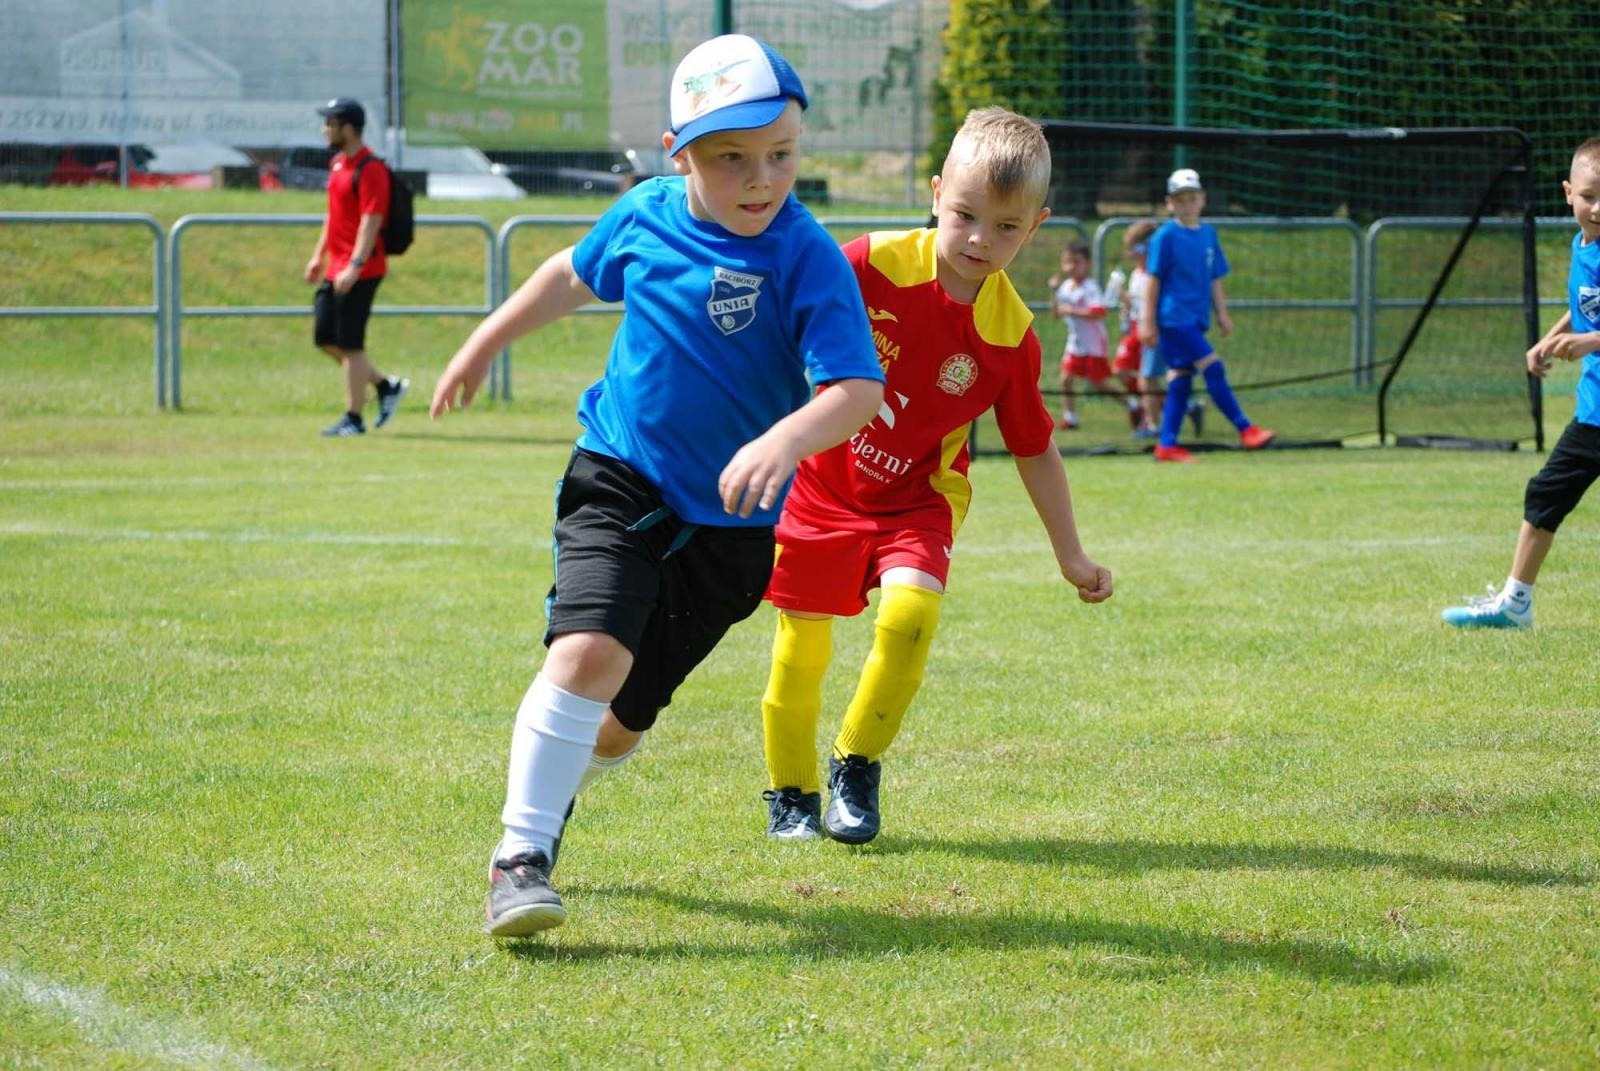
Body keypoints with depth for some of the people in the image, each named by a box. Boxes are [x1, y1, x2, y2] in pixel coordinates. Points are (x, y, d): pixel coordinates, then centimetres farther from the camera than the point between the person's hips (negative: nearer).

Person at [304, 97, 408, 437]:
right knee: (326, 339, 11)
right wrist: (319, 255, 23)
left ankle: (353, 419, 2)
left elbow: (371, 221, -22)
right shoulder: (337, 163, 14)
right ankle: (386, 386, 22)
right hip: (336, 269, 10)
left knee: (350, 344, -6)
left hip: (360, 272, -10)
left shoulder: (369, 169, -16)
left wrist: (354, 266, -28)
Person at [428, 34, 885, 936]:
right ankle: (520, 857, -17)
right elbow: (576, 275, 20)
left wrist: (788, 439, -43)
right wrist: (488, 342, 30)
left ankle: (552, 793, 41)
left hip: (729, 518, -1)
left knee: (628, 709, 8)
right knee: (591, 650, -23)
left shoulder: (810, 259, -16)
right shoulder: (646, 215, -3)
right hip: (619, 478, 1)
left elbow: (858, 388, -25)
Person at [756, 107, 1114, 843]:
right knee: (801, 645, 2)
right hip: (820, 482, 0)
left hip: (917, 496, 1)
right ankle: (791, 792, 26)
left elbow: (1035, 450, 0)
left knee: (910, 614, -24)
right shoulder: (876, 264, -19)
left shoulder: (1011, 333, -11)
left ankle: (857, 767, -1)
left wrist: (1071, 557, 4)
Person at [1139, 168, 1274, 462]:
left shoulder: (1208, 234, 12)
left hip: (1195, 321, 7)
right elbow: (1154, 280, -6)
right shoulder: (1166, 236, -7)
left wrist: (1222, 313, 12)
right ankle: (1245, 429, -12)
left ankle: (1166, 445, 10)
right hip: (1174, 318, -7)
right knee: (1213, 369, -13)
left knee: (1180, 381, 7)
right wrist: (1148, 321, -7)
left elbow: (1215, 280, 18)